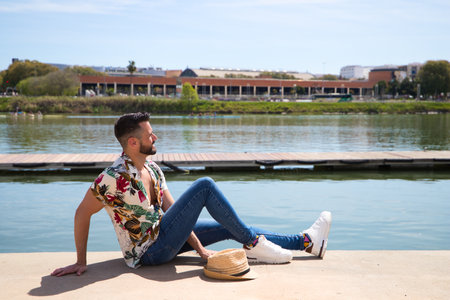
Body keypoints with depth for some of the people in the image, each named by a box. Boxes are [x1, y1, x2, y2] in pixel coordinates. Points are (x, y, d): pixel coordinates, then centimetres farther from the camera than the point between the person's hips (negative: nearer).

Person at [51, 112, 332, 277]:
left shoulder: (152, 169, 4)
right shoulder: (114, 177, -23)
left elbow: (174, 210, 4)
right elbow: (82, 214, -16)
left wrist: (199, 247, -3)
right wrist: (81, 262, -12)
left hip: (161, 238, 8)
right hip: (148, 252, -8)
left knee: (230, 227, 6)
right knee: (205, 186, -17)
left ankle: (306, 241, 15)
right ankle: (253, 244, -5)